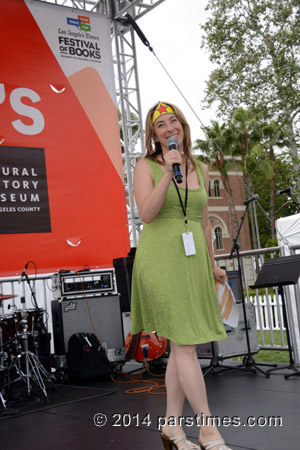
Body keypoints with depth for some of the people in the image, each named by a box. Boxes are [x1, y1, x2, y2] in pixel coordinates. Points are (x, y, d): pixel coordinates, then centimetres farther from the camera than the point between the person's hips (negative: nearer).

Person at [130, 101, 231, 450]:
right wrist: (168, 172, -20)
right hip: (161, 259, -5)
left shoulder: (200, 168, 14)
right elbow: (147, 213, -13)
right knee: (184, 345, -7)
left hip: (192, 259, 6)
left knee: (181, 347, 8)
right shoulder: (146, 166, 0)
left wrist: (212, 264, 18)